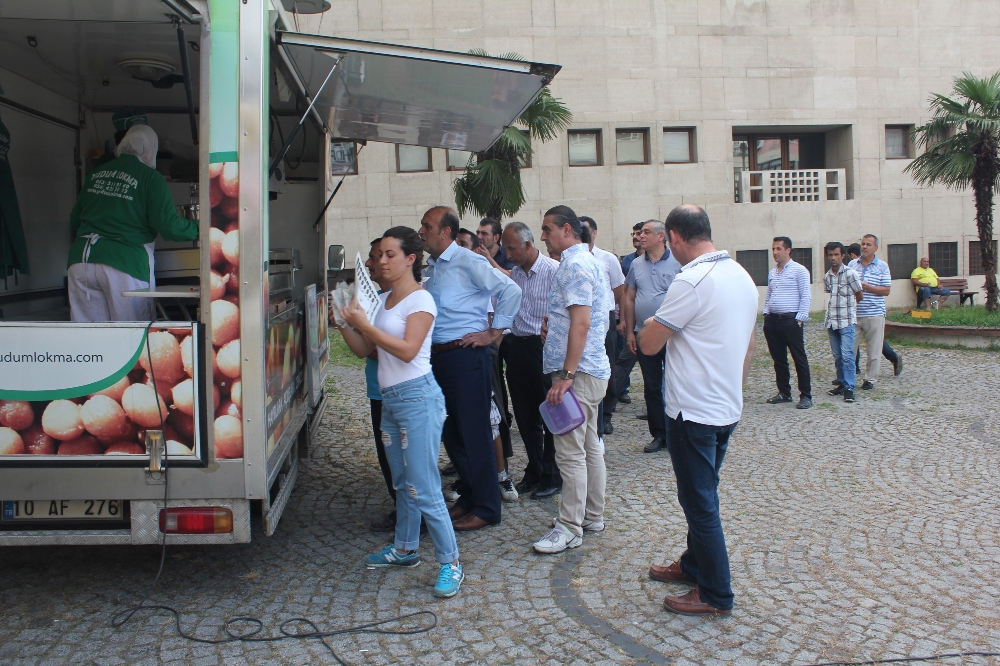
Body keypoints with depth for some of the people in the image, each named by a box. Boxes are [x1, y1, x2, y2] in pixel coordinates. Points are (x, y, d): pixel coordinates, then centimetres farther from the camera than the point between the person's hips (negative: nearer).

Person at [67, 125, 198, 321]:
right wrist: (198, 228, 7)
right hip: (125, 262, -5)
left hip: (81, 261, 5)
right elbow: (168, 226, -9)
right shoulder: (150, 178, -1)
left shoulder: (96, 174, 16)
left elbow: (74, 221, 22)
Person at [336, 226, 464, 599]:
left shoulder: (420, 300, -9)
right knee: (402, 483, 18)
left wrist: (364, 324, -21)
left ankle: (451, 564, 2)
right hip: (390, 399, 8)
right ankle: (405, 549, 31)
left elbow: (408, 349, -22)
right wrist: (345, 323, 0)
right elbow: (363, 350, 14)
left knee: (423, 488, -7)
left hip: (417, 397, -8)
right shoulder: (382, 300, 14)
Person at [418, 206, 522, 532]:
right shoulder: (430, 269, 13)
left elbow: (511, 290, -16)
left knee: (474, 433, 0)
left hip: (466, 356, -8)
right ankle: (468, 495, 32)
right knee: (450, 432, 16)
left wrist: (494, 332, -12)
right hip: (438, 357, 9)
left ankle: (486, 508, 13)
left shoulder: (468, 263, -11)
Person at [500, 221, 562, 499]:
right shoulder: (514, 274, 10)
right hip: (517, 348, 7)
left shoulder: (554, 271, -11)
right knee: (525, 415, 14)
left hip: (544, 348, -7)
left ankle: (552, 476, 19)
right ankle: (533, 472, 29)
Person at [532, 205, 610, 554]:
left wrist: (567, 375, -23)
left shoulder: (575, 266, -15)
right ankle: (592, 516, 26)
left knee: (570, 451, -5)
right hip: (592, 369, 11)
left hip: (579, 372, -11)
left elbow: (581, 323, -22)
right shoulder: (587, 262, 17)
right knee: (590, 446, 16)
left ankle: (570, 527, 3)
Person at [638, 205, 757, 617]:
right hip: (727, 409, 9)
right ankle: (693, 565, 38)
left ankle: (715, 595, 14)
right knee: (702, 496, 22)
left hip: (693, 412, -9)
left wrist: (650, 323, 2)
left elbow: (648, 345, -19)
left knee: (699, 502, 3)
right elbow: (750, 345, 16)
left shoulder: (692, 280, -21)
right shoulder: (742, 276, 7)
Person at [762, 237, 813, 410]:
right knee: (779, 359, 11)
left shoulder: (799, 270, -5)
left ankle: (806, 396, 4)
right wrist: (766, 314, 11)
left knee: (799, 359, -2)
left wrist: (800, 318, -14)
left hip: (791, 320, -7)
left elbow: (806, 296, -9)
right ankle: (784, 393, 21)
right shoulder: (772, 273, 16)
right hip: (772, 321, 7)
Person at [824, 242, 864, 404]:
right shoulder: (827, 277, 9)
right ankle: (841, 383, 19)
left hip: (846, 322, -5)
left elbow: (860, 296, 1)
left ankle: (849, 388, -6)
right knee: (837, 356, 10)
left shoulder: (850, 274, -8)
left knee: (846, 355, -10)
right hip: (831, 322, 6)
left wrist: (847, 306, 12)